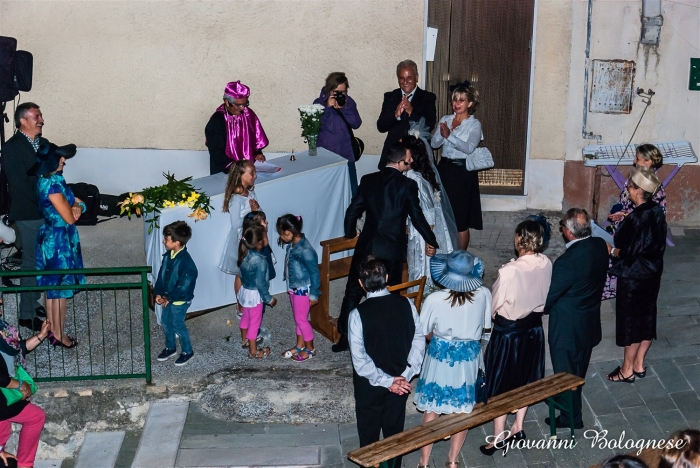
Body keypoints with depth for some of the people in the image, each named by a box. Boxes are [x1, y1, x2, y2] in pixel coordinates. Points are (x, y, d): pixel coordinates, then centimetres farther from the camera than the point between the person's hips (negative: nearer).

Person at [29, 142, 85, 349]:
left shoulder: (47, 179, 5)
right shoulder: (52, 183, -24)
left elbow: (72, 202, 14)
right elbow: (69, 218, -20)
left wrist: (76, 205, -7)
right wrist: (76, 205, -1)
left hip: (51, 237, 9)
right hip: (59, 240, -9)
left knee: (52, 287, 17)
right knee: (60, 289, 3)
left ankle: (53, 331, 28)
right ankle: (60, 336, 14)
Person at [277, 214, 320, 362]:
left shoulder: (305, 251, -29)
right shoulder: (292, 245, -3)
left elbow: (315, 273, -21)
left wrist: (314, 294, -15)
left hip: (303, 290, -8)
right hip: (293, 288, 8)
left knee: (301, 319, 6)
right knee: (298, 318, 20)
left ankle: (310, 349, 23)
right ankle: (300, 345, 36)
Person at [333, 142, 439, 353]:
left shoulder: (368, 180, 0)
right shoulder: (408, 185, -9)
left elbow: (353, 211, 2)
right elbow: (417, 217, -4)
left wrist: (350, 233, 21)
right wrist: (432, 242, 10)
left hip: (366, 247, 2)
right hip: (393, 250, -2)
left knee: (353, 292, 13)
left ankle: (345, 337, 16)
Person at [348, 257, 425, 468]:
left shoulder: (358, 314, -22)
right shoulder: (406, 304, -13)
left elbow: (360, 360, -21)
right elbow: (419, 342, -9)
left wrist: (386, 381, -15)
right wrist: (406, 375, -9)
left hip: (370, 384, -3)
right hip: (401, 382, 3)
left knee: (369, 434, 17)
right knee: (394, 430, 22)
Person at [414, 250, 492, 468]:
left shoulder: (434, 299, -24)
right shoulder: (483, 295, -17)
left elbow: (426, 333, -9)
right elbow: (486, 325, 0)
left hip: (440, 356, -2)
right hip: (469, 357, 2)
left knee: (431, 409, 14)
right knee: (463, 410, 18)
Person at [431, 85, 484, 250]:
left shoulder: (474, 124, -3)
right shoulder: (445, 120, 10)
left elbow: (469, 147, -19)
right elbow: (434, 143, 1)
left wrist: (449, 135, -29)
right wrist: (442, 133, -19)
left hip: (463, 172, -4)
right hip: (444, 169, 4)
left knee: (461, 219, 1)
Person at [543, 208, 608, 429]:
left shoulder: (567, 262, -33)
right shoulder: (600, 246, -10)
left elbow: (550, 297, -20)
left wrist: (543, 309, 0)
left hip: (568, 327, -8)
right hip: (591, 322, 8)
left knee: (565, 372, 13)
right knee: (578, 370, 26)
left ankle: (571, 417, 29)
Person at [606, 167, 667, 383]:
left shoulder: (636, 219, -26)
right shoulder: (657, 212, -1)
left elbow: (628, 253, -24)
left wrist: (611, 250, -6)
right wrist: (626, 220, 14)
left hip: (634, 277, -8)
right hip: (652, 274, 9)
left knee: (630, 321, 6)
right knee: (646, 319, 18)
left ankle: (627, 370, 19)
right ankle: (639, 364, 33)